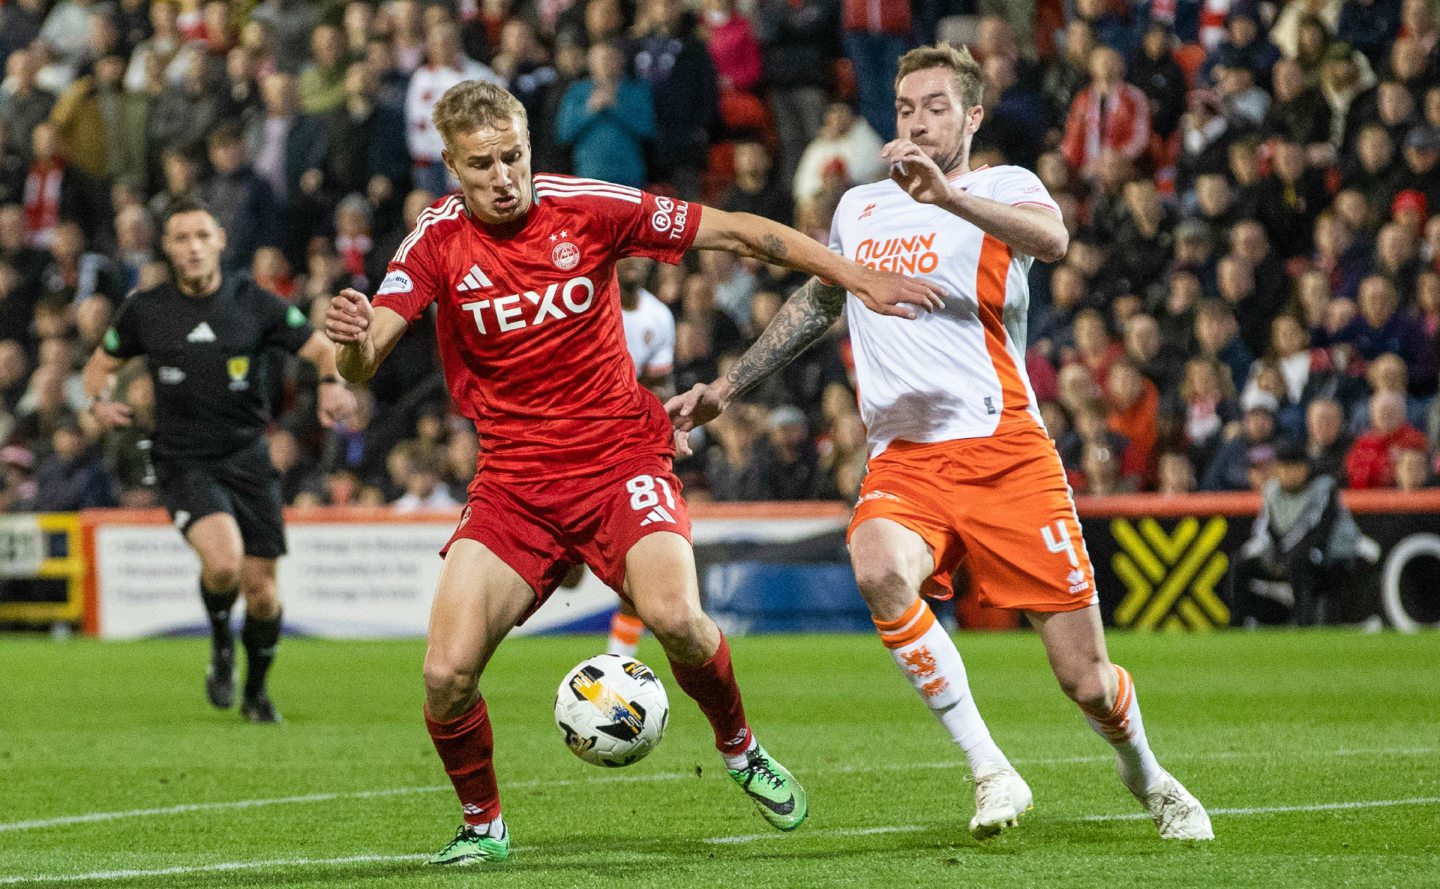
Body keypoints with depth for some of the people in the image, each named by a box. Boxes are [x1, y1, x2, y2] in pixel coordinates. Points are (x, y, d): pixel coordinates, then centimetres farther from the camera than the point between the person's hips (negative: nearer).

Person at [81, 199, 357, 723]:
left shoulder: (255, 304, -2)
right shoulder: (144, 310, 0)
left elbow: (325, 349, 0)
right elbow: (100, 364, 15)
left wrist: (333, 383, -23)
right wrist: (100, 400, -8)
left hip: (248, 459, 2)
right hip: (184, 462, -2)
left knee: (260, 588, 3)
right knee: (224, 559, -27)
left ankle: (256, 691, 30)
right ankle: (220, 642, 5)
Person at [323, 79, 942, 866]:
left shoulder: (587, 209, -8)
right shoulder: (438, 241, -6)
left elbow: (734, 233, -2)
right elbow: (363, 364, -13)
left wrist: (859, 278, -6)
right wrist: (353, 339, -38)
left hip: (620, 458, -1)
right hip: (512, 482, 1)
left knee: (674, 616, -27)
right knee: (447, 675, -13)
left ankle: (739, 748, 5)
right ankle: (482, 824, 15)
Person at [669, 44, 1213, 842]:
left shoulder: (1002, 187, 1)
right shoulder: (858, 208, 17)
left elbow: (1051, 240, -24)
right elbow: (817, 302, 35)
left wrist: (950, 196, -38)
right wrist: (727, 388, 33)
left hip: (1004, 453, -3)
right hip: (902, 461, 3)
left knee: (1087, 682, -2)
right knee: (879, 571, -34)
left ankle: (1145, 776, 34)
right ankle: (989, 771, -22)